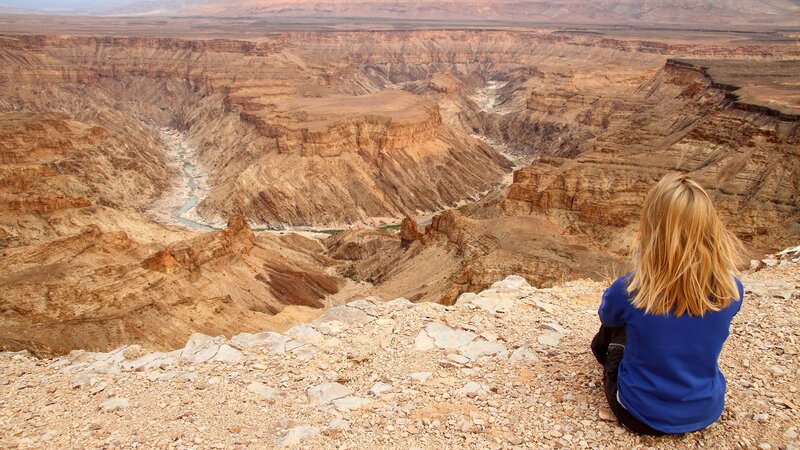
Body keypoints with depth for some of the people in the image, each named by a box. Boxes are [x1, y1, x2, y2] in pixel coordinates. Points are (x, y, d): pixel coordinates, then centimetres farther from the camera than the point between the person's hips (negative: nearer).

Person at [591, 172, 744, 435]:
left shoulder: (630, 290, -28)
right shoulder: (731, 290, -18)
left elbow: (606, 316, -1)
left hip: (642, 416, -3)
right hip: (706, 413, 3)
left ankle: (604, 350, 53)